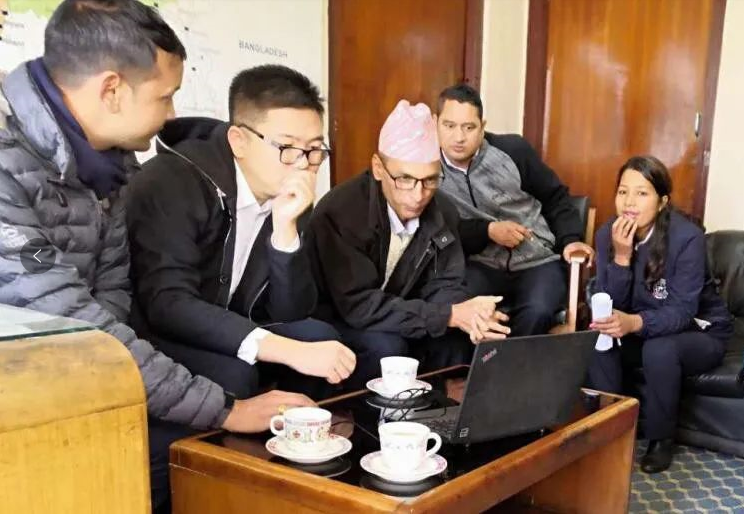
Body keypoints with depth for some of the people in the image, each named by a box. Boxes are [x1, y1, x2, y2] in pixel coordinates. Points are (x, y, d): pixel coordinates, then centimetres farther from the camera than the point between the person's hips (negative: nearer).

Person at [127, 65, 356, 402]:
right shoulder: (172, 182, -22)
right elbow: (167, 304, -32)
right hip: (153, 341, -5)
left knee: (318, 337, -13)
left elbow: (290, 313, -7)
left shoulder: (290, 196, -4)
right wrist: (288, 351, -39)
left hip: (225, 337, 6)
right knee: (231, 373, -30)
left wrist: (286, 227, -23)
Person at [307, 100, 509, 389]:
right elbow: (358, 305, -32)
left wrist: (469, 316, -27)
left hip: (394, 321, 6)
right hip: (333, 325, -5)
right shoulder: (340, 212, -28)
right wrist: (450, 315, -34)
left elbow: (443, 286, -3)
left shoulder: (442, 213, -7)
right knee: (385, 345, -32)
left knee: (456, 336, -17)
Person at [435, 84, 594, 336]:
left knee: (537, 313, -30)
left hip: (538, 261, 0)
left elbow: (555, 198, 8)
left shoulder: (512, 150, -2)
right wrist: (488, 231, -12)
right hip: (481, 265, 0)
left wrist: (570, 239, -6)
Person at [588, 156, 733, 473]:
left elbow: (681, 312, -30)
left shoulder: (687, 237, -25)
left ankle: (662, 439, -11)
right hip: (644, 331, 4)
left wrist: (634, 323, -50)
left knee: (659, 349, -35)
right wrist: (621, 256, -31)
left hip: (699, 334, -4)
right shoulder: (607, 235, -11)